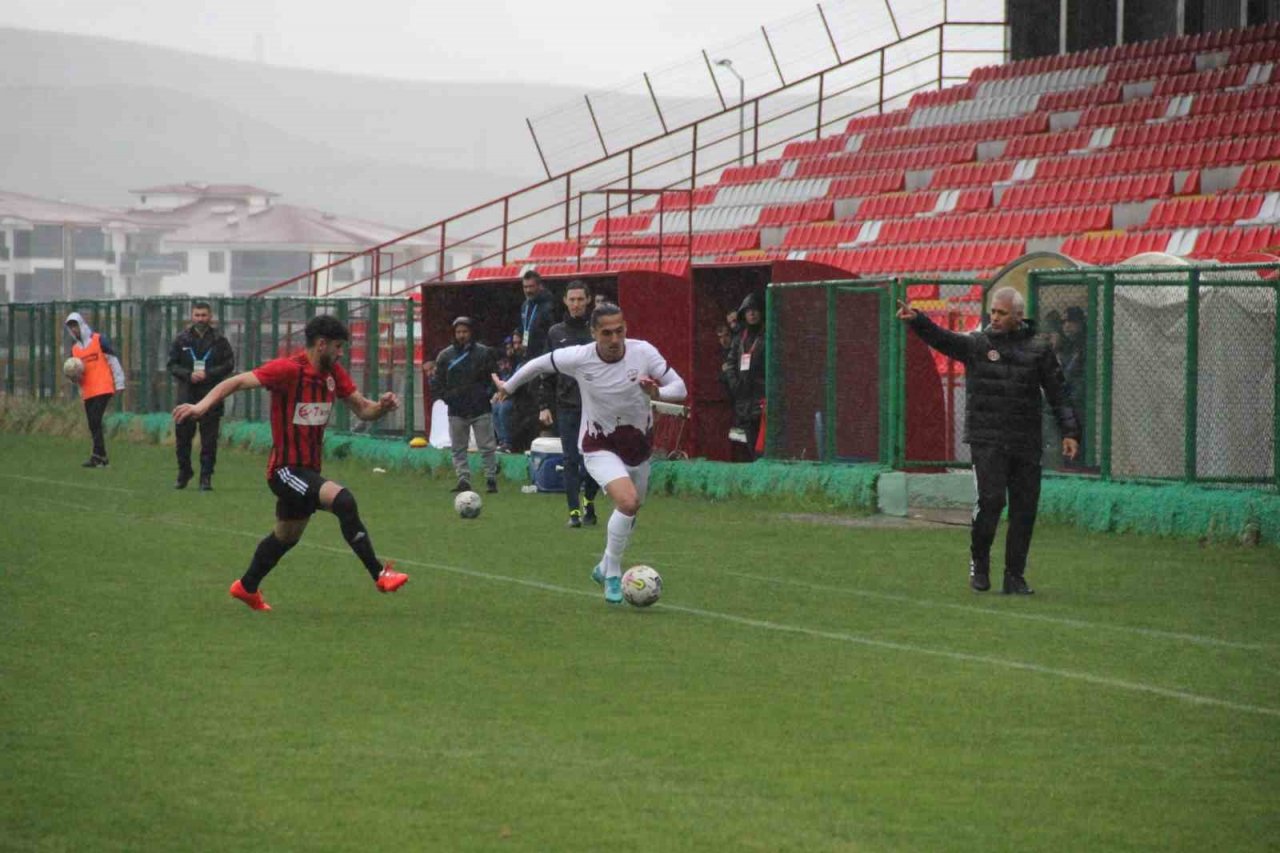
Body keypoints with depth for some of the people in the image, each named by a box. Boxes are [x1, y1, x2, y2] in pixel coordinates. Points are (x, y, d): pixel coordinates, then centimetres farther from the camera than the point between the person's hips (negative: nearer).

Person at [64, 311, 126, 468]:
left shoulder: (99, 340, -2)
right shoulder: (75, 348, 15)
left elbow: (113, 361, -1)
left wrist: (119, 384, -5)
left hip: (103, 389, -6)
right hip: (87, 392, 6)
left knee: (95, 421, -16)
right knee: (93, 426, 5)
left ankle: (97, 456, -19)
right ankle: (102, 457, 11)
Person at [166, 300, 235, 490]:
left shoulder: (219, 340, 2)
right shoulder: (182, 339, 6)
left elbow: (229, 365, -1)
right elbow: (172, 365, 7)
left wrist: (208, 374, -14)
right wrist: (189, 375, -11)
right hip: (187, 395, 2)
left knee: (209, 440, -2)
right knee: (182, 437, 6)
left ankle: (206, 477, 4)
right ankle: (184, 473, 23)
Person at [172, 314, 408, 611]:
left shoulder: (333, 373, 4)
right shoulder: (289, 369, -18)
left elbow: (362, 409, 8)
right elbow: (238, 382, -23)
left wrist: (383, 405, -15)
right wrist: (203, 405, -37)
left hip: (308, 470, 9)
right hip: (286, 470, -9)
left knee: (286, 537, 24)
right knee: (343, 500, -28)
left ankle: (247, 588, 45)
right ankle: (379, 574, -26)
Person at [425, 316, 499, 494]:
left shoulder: (484, 353, 1)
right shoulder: (445, 355, 5)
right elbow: (437, 382, 8)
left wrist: (488, 394, -5)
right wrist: (447, 397, -2)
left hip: (481, 410, -2)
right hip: (457, 411, 2)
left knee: (487, 447, -1)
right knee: (458, 449, 3)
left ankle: (491, 478, 6)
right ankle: (463, 480, 7)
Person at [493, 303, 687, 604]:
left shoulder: (644, 352, -17)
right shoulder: (578, 358, -19)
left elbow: (679, 387, -12)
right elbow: (539, 364, 0)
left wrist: (658, 393, -34)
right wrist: (508, 387, 14)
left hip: (639, 444, 4)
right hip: (599, 447, -4)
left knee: (630, 512, 19)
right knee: (627, 502, -27)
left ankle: (605, 568, 46)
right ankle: (613, 575, -10)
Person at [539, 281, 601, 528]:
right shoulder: (556, 333, 10)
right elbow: (547, 374, 12)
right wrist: (545, 406, 5)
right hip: (566, 406, 2)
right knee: (571, 460, -3)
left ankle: (589, 500, 23)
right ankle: (574, 511, 0)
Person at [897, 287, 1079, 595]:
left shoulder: (1038, 348, 7)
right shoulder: (976, 344, 4)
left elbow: (1056, 393, 9)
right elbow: (941, 338, -12)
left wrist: (1069, 432, 1)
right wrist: (917, 320, -31)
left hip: (1025, 442, 2)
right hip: (987, 440, -2)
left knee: (1024, 509, 2)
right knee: (991, 500, -15)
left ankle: (1015, 576, 13)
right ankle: (979, 563, 6)